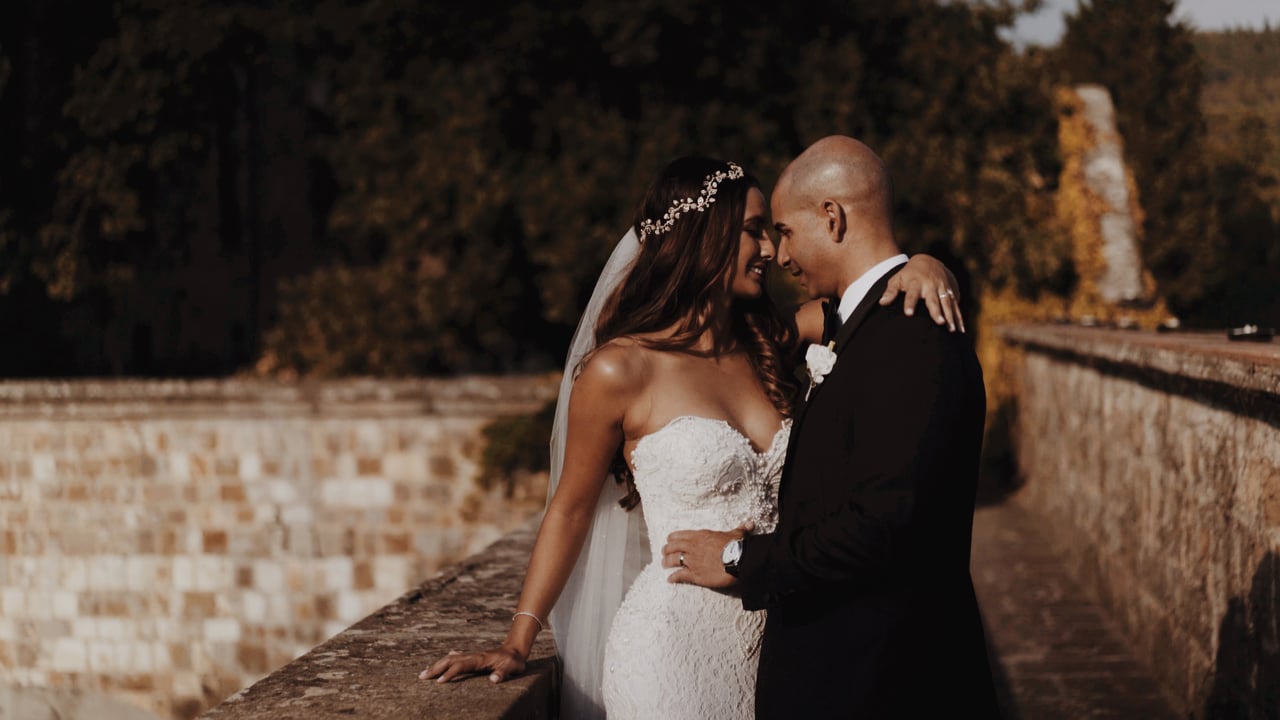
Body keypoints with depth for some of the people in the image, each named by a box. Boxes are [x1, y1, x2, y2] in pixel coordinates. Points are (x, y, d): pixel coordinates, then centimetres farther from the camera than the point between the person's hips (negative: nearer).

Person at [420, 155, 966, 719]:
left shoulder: (764, 342, 5)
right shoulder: (618, 370, -10)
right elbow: (570, 508, -2)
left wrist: (920, 266, -16)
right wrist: (517, 645, -3)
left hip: (769, 644, 6)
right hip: (674, 647, -6)